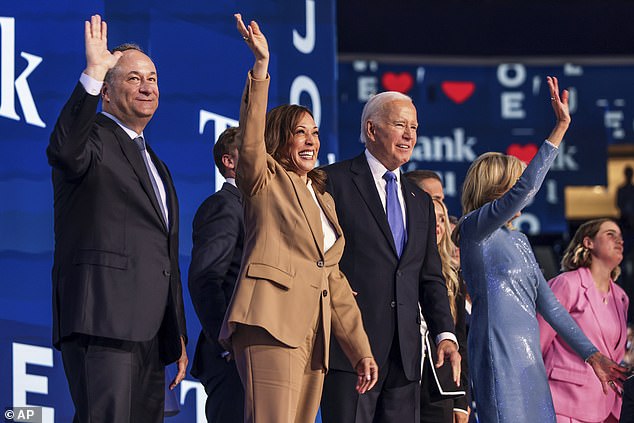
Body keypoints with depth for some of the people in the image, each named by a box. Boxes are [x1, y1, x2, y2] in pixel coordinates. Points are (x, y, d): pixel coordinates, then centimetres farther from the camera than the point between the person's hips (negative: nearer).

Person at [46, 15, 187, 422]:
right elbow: (65, 150, -26)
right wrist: (92, 73, -30)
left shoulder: (155, 164, 28)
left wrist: (179, 337, 25)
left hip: (150, 335, 9)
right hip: (103, 321, -9)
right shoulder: (94, 138, 2)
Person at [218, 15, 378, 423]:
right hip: (272, 324, -7)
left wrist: (361, 349, 18)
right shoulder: (265, 180, 8)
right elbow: (251, 135, -12)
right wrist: (261, 64, -23)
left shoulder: (325, 200, 26)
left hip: (314, 337, 7)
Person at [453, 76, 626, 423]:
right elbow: (524, 190, -19)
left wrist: (591, 354, 17)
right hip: (498, 352, -8)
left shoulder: (518, 240, 20)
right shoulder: (475, 228, -4)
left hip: (529, 354, 8)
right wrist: (561, 127, -20)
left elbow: (548, 303, 21)